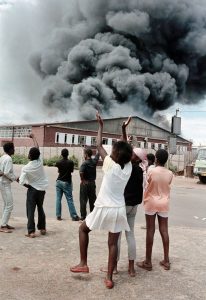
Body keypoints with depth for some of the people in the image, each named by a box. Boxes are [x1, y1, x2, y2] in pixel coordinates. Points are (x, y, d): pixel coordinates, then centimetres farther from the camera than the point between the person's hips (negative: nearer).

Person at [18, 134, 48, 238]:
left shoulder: (25, 168, -18)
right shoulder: (40, 161, -10)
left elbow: (22, 182, -20)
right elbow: (37, 148, 4)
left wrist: (27, 186, 2)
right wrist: (33, 137, 16)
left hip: (32, 189, -4)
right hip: (42, 189, 5)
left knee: (30, 210, 1)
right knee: (40, 208, 19)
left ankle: (31, 231, -4)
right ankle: (42, 228, 25)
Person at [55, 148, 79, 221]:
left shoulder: (58, 162, -3)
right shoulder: (70, 162, -11)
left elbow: (58, 171, 10)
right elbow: (72, 171, 3)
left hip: (59, 182, 3)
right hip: (67, 182, -3)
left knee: (58, 199, 7)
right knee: (70, 200, 0)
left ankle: (58, 216, 9)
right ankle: (74, 216, 3)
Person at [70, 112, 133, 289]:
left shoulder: (111, 165, -14)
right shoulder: (128, 167, -2)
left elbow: (99, 145, -3)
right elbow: (127, 151, 15)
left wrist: (101, 125, 7)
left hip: (104, 209, -4)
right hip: (119, 210, 4)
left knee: (83, 229, 19)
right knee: (113, 243, 12)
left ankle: (83, 264, 19)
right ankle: (109, 278, 15)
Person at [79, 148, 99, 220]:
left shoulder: (85, 163, -16)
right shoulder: (94, 161, 0)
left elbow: (81, 172, -33)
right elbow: (98, 155, 20)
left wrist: (82, 179, -17)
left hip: (85, 183, -5)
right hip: (92, 183, 5)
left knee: (83, 200, 4)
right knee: (92, 200, 13)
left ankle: (83, 216, 6)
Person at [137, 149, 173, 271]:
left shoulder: (152, 171, -13)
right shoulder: (170, 174, -3)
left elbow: (149, 183, 0)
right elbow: (166, 185, 7)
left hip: (151, 202, -3)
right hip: (164, 203, 3)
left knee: (150, 231, 2)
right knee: (164, 231, 10)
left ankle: (148, 262, 9)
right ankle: (166, 261, 18)